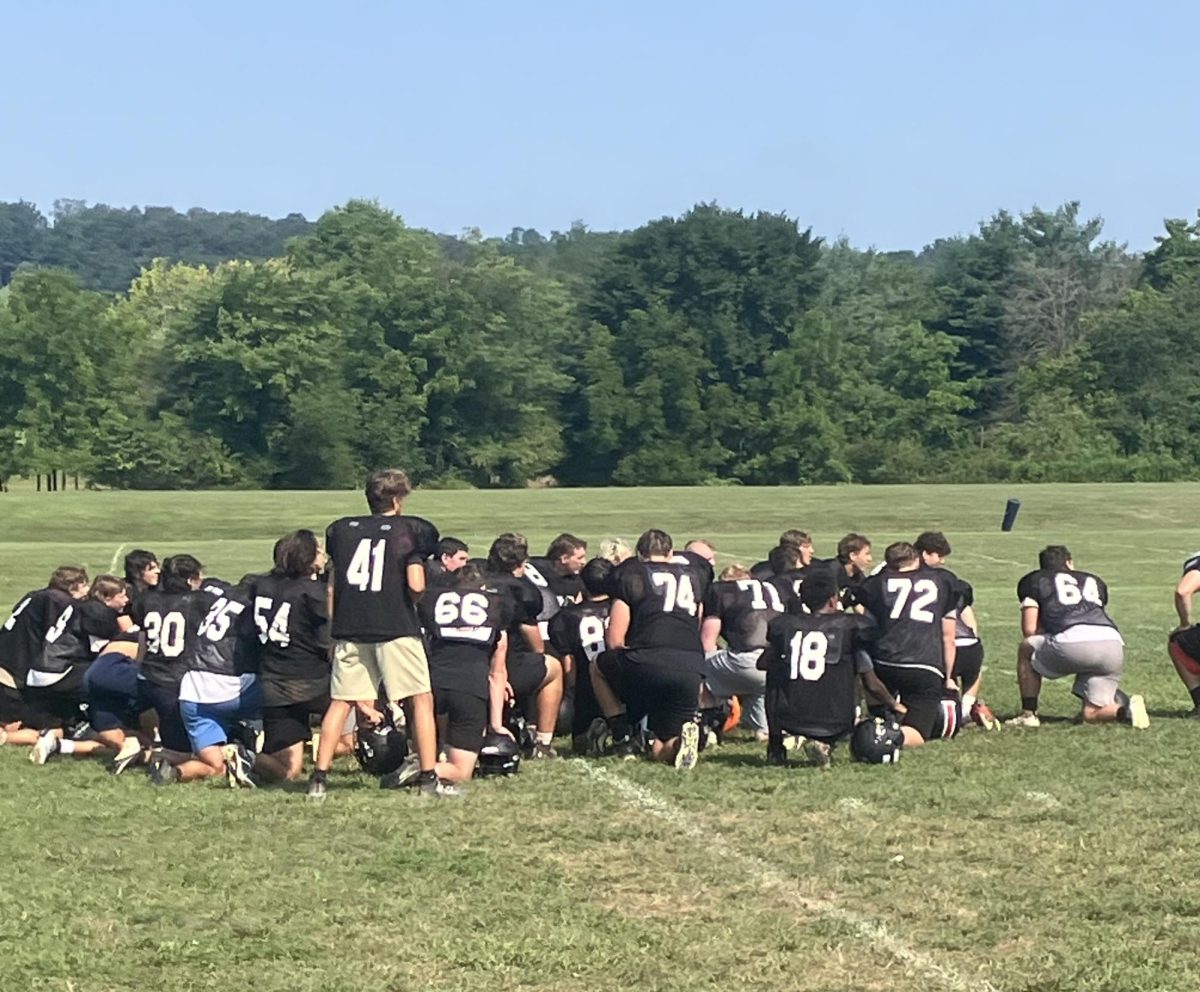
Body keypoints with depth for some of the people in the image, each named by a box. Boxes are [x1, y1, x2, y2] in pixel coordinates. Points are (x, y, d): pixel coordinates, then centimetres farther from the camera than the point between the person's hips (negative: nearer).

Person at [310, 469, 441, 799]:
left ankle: (320, 777, 5)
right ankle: (428, 777, 0)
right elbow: (415, 585, -9)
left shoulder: (341, 529, 13)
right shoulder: (411, 530, 2)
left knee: (340, 702, 9)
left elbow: (332, 586, 13)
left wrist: (334, 630, 20)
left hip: (349, 628, 4)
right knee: (421, 699, 5)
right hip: (395, 627, -4)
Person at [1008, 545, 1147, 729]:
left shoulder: (1033, 580, 24)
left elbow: (1029, 630, 16)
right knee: (1091, 714, 16)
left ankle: (1028, 714, 21)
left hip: (1072, 644, -4)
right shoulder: (1095, 581, 35)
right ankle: (1126, 706, -12)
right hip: (1114, 646, 4)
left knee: (1026, 650, 27)